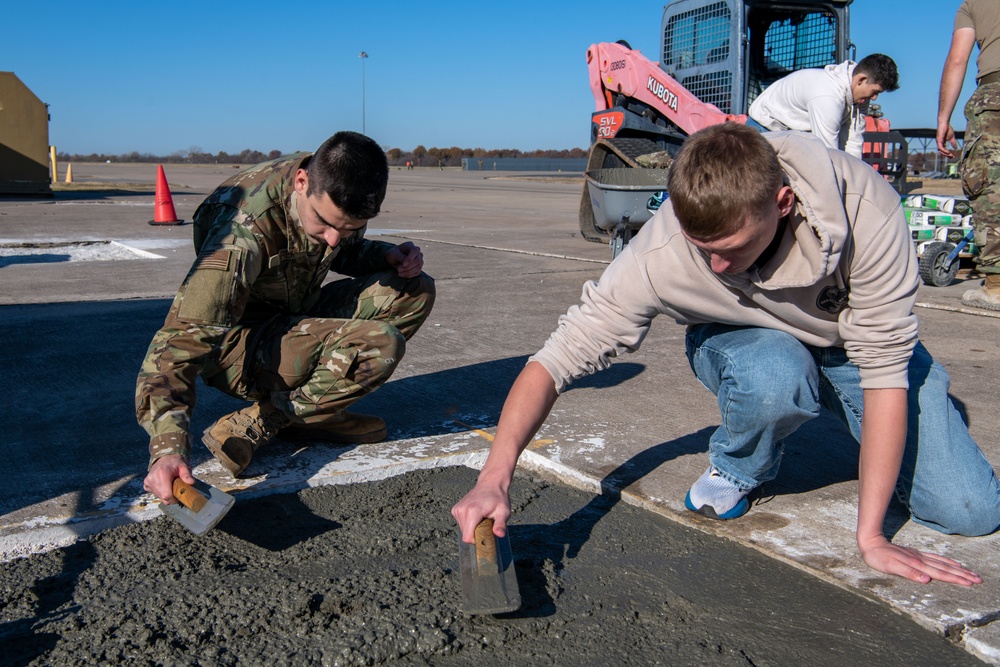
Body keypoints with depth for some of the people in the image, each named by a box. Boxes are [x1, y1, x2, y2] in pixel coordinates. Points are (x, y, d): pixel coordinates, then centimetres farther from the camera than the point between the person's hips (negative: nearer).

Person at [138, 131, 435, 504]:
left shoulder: (338, 197, -11)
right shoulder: (246, 230, -32)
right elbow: (180, 340, -35)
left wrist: (388, 255, -10)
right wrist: (168, 447, -47)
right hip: (239, 346, -8)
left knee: (415, 291, -6)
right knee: (379, 345, -30)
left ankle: (309, 411, -3)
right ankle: (250, 427, -15)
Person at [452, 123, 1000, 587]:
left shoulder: (863, 208, -36)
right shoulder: (659, 254, -34)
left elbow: (884, 364, -31)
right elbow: (562, 354, -29)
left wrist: (871, 536, -29)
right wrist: (495, 476, -42)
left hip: (855, 342, 1)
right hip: (741, 340, 0)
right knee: (772, 375, -38)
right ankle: (735, 469, -3)